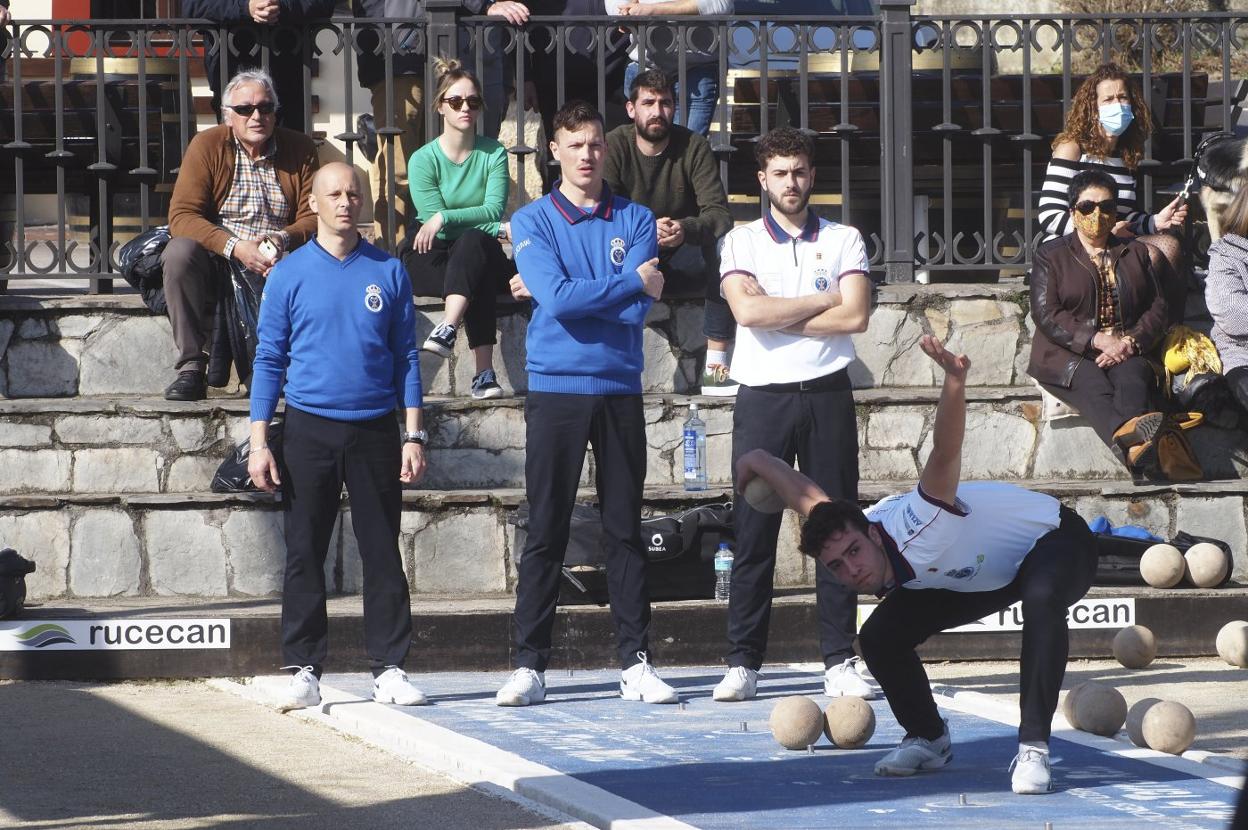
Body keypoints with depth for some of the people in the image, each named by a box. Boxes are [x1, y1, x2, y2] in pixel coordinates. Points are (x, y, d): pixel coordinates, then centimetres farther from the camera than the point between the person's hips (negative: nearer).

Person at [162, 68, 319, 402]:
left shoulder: (300, 149, 6)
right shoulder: (207, 146, -1)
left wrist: (283, 240, -23)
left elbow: (313, 218, 1)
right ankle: (191, 366, -31)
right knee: (180, 251, -33)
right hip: (217, 259, -1)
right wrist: (235, 247, -25)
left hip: (280, 260, 1)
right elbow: (182, 216, -11)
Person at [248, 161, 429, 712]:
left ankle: (388, 669, 6)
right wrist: (259, 442, -3)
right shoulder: (289, 275, 3)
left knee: (383, 553, 2)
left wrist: (413, 436, 1)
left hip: (376, 429, 1)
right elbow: (269, 359, 4)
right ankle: (303, 670, 7)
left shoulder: (388, 272, 5)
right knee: (304, 554, 1)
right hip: (310, 429, -1)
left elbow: (406, 357, 8)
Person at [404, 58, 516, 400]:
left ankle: (448, 330, -57)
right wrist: (500, 228, -19)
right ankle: (484, 371, -46)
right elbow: (433, 221, -13)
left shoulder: (494, 154, 3)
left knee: (472, 242, -38)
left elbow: (494, 208, -11)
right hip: (431, 259, -1)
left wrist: (444, 217, -24)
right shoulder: (424, 160, -3)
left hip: (480, 255, 1)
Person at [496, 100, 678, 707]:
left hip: (620, 389, 2)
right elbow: (557, 299, -13)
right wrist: (631, 282, -7)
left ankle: (636, 662, 6)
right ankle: (529, 665, 0)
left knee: (625, 531, 4)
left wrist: (570, 294, -7)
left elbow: (638, 312, -4)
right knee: (545, 532, -2)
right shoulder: (533, 221, 3)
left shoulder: (635, 221, 8)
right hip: (556, 389, -2)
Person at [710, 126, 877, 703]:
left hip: (826, 392, 1)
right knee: (752, 531, -3)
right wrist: (824, 299, -5)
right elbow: (747, 309, -11)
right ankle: (743, 663, 1)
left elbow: (856, 316, -5)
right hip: (763, 395, -1)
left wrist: (778, 317, -6)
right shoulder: (741, 243, 7)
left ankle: (840, 661, 3)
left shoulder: (844, 240, 9)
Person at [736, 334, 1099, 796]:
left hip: (1054, 538, -8)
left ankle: (1033, 750, -35)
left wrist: (954, 384, -74)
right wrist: (759, 462, 16)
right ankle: (928, 740, 17)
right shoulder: (843, 533, -20)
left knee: (1041, 598, -42)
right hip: (981, 574, 8)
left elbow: (945, 452, -57)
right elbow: (809, 496, 0)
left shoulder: (918, 531, -41)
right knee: (879, 636, -5)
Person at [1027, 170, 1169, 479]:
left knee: (1132, 380, -36)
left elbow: (1157, 308, 13)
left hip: (1126, 352, 3)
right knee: (1094, 387, -38)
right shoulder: (1051, 256, 11)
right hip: (1068, 355, -3)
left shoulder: (1135, 253, 22)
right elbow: (1046, 315, -3)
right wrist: (1098, 341, -17)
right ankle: (1132, 444, -73)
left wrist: (1131, 342, -10)